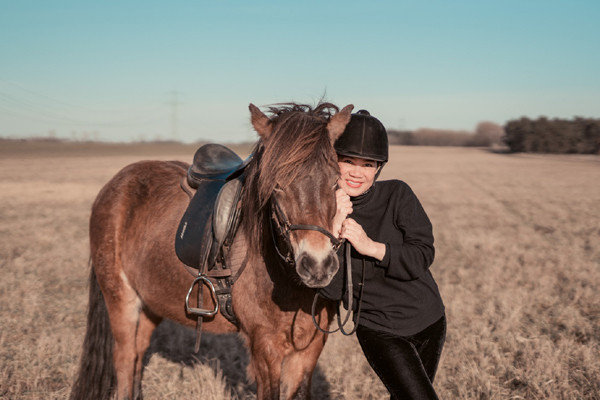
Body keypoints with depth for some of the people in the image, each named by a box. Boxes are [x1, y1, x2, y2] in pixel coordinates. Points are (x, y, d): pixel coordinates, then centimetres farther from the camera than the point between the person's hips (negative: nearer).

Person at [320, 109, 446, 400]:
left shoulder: (398, 195, -11)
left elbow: (423, 256, -15)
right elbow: (331, 290, -19)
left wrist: (371, 247, -29)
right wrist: (334, 229, -30)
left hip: (428, 322, 2)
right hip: (378, 330, -2)